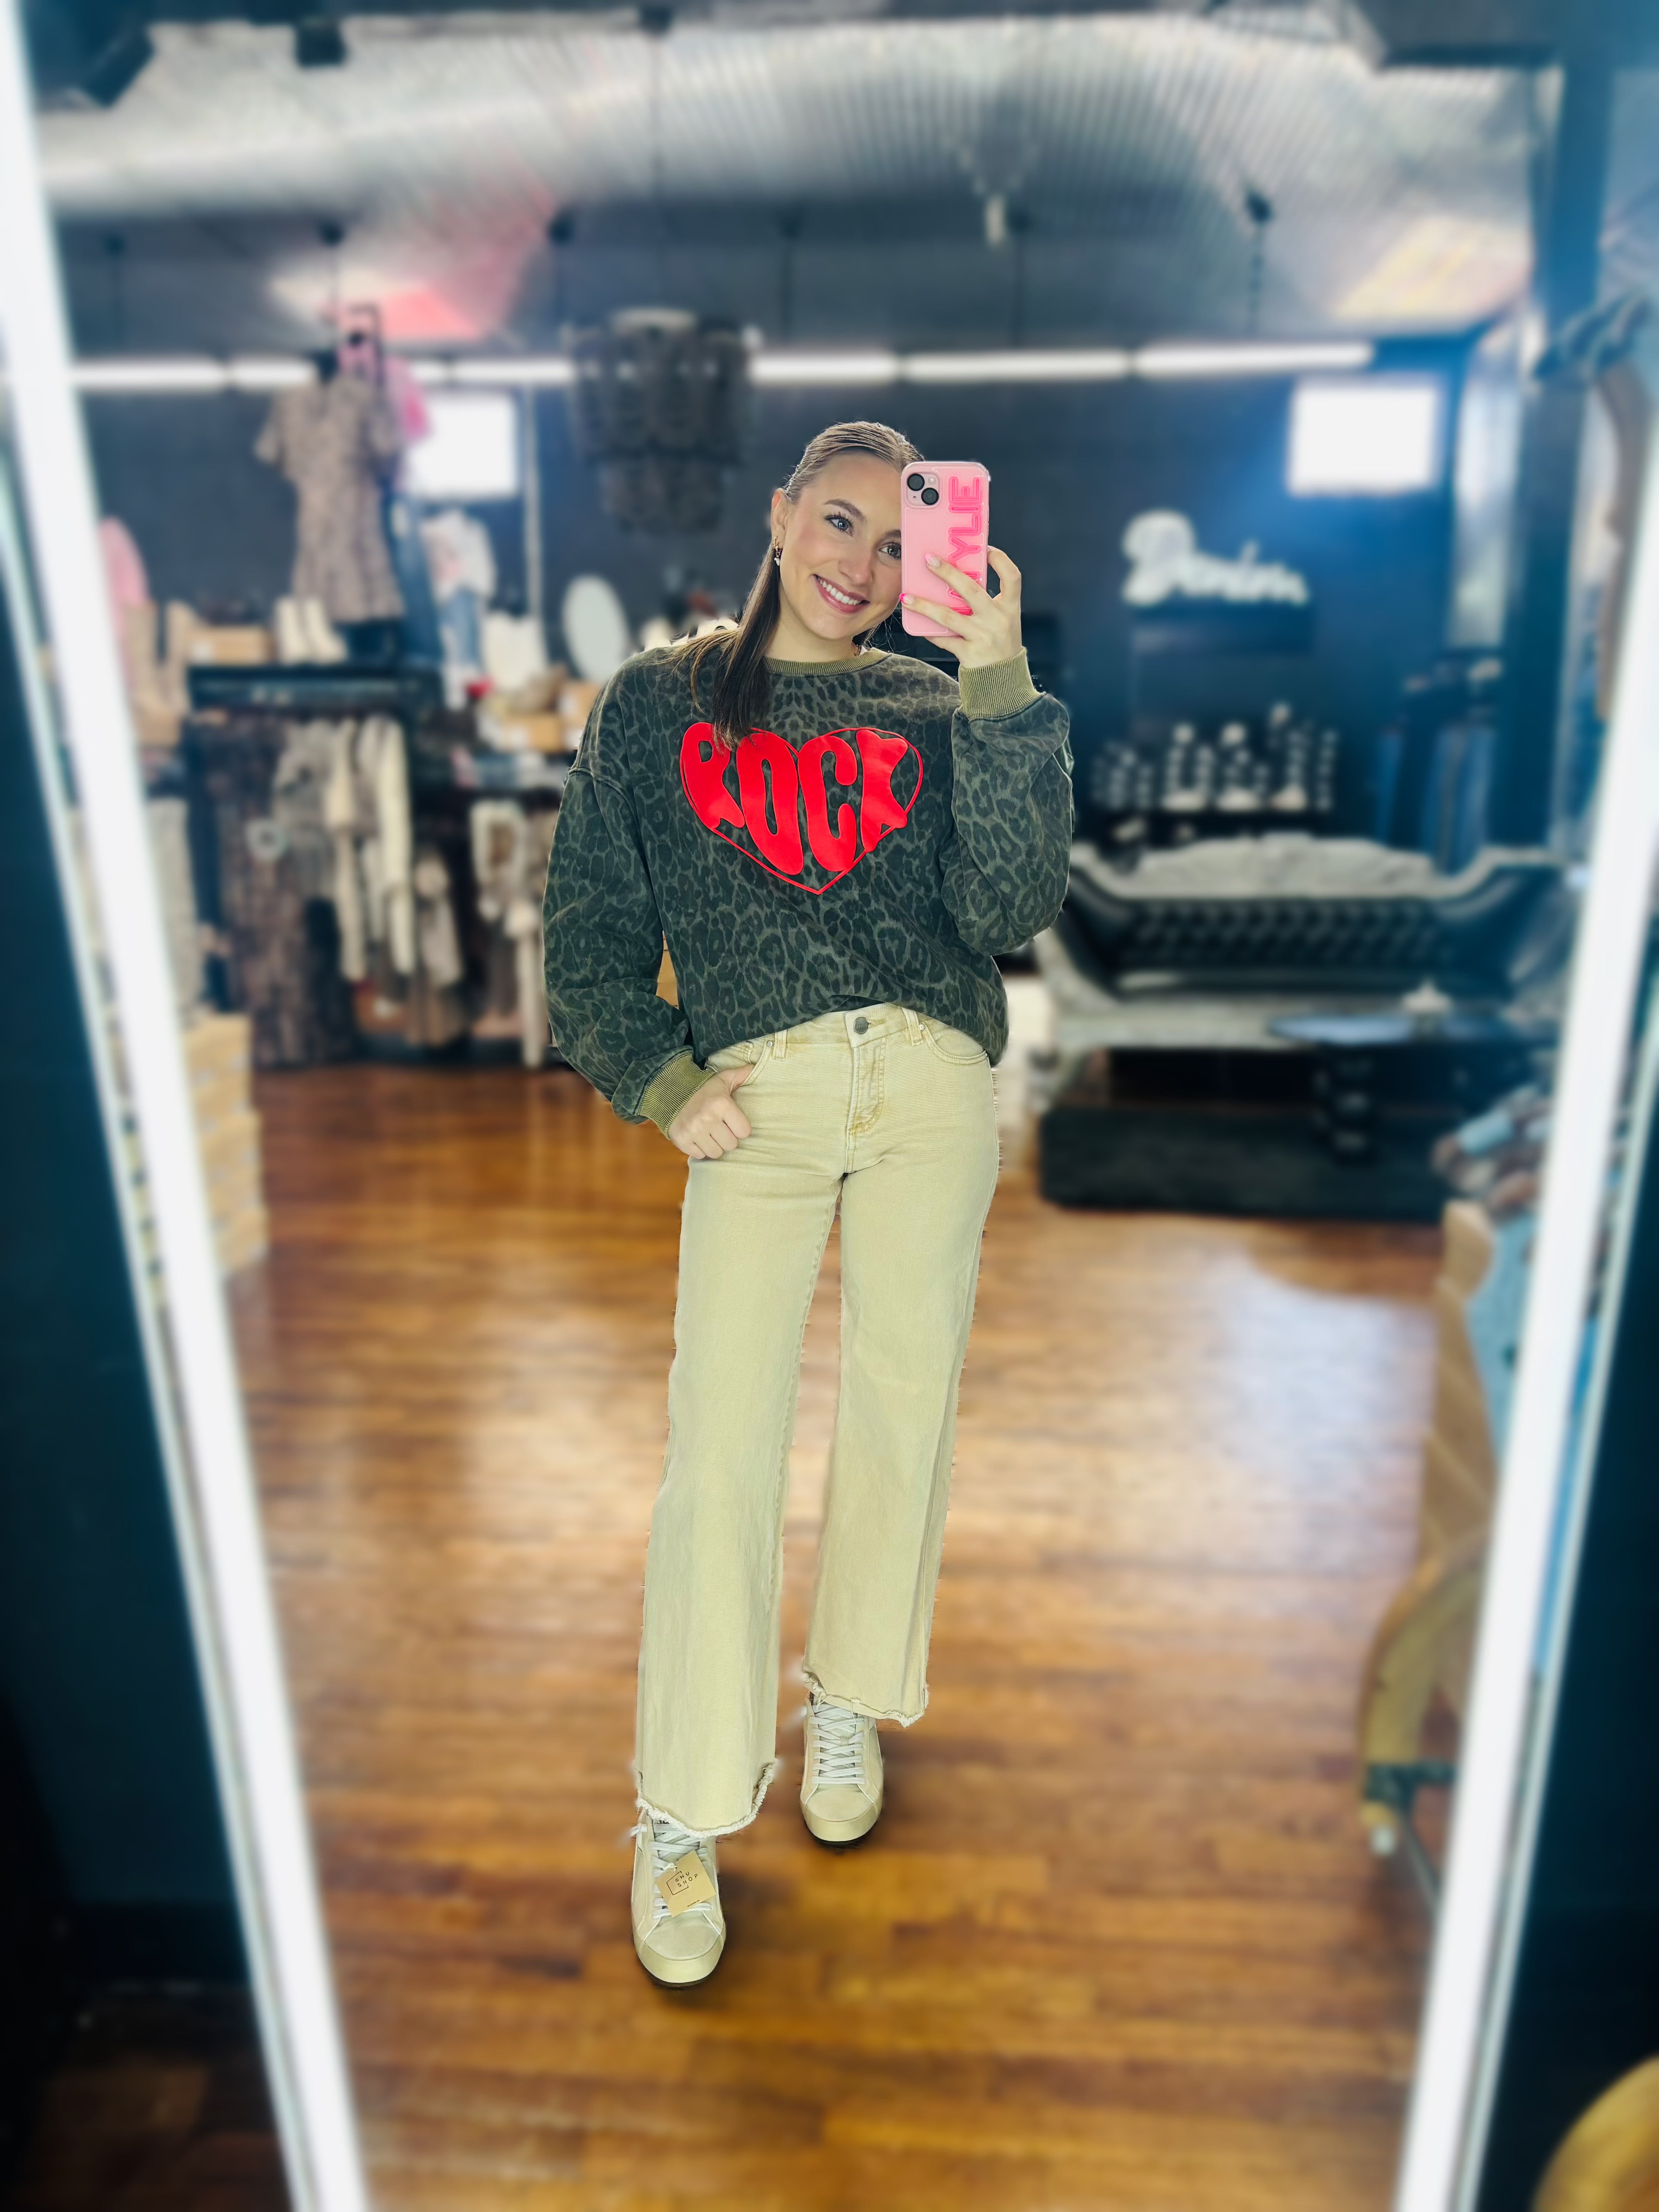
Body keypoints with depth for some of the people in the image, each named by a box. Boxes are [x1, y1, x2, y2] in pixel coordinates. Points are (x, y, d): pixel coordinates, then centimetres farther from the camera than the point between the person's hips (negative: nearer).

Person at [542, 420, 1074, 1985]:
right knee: (722, 1447, -5)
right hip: (754, 1096, -1)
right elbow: (590, 931, 10)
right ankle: (684, 1815, 11)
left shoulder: (936, 710, 12)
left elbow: (1008, 910, -4)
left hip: (932, 1080, 2)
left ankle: (847, 1699, 32)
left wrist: (1000, 682, -9)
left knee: (902, 1405, 7)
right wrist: (661, 1083, -4)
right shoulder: (654, 704, 13)